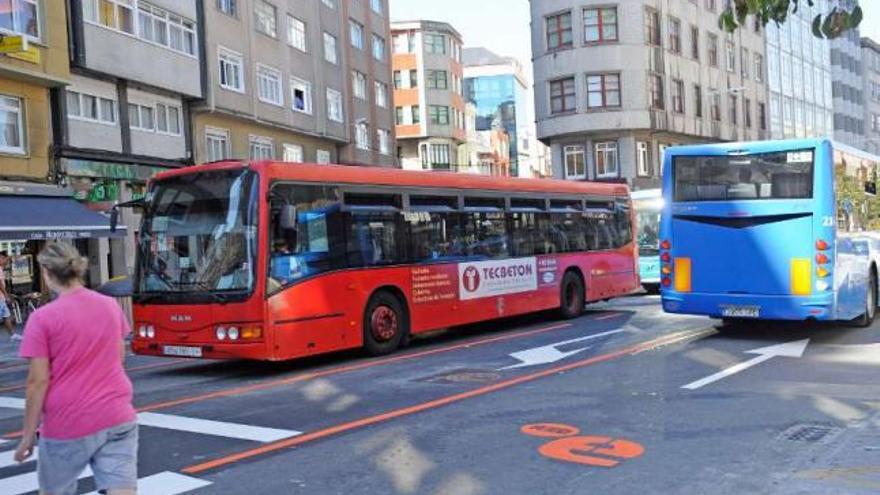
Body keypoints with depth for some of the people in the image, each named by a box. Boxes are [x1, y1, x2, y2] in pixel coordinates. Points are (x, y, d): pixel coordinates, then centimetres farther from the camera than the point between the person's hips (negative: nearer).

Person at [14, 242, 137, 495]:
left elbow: (38, 381, -11)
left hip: (67, 425, -3)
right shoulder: (110, 306, 3)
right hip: (118, 417, 3)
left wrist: (28, 433, -1)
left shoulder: (43, 317, -11)